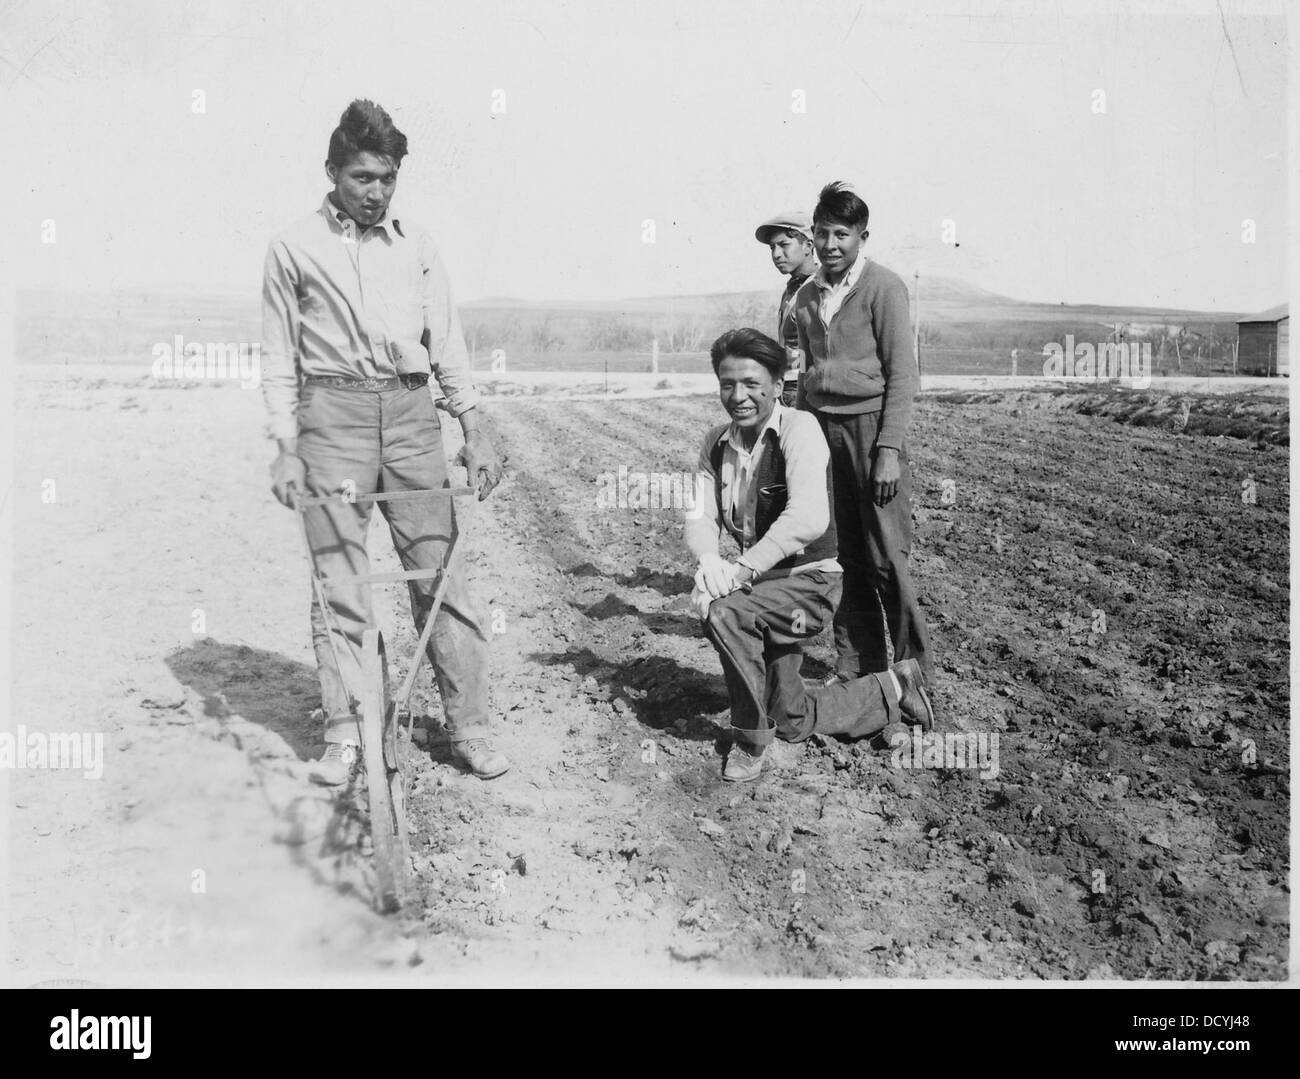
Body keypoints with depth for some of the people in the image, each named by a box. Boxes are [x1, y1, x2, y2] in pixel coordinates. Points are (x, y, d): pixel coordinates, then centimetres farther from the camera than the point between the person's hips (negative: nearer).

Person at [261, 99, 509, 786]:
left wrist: (473, 431, 3)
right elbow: (278, 356, 6)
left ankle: (467, 727, 7)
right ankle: (342, 735, 10)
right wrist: (286, 448, -2)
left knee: (440, 573, 0)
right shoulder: (294, 248, 7)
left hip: (411, 411, 2)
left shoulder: (416, 243, 13)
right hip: (333, 412, -1)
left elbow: (446, 340, 11)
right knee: (337, 581, 0)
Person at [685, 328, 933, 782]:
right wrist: (708, 560, -28)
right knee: (793, 721, 13)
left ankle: (750, 739, -12)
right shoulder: (717, 443, 1)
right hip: (765, 587, 7)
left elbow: (808, 519, -33)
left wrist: (743, 569, -39)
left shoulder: (799, 429, -20)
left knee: (721, 611, -33)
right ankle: (893, 689, 35)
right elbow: (700, 517, -5)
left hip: (810, 579, -7)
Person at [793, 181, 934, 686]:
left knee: (886, 557, -6)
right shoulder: (807, 296, 14)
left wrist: (889, 450, -13)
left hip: (869, 422, -5)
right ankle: (856, 667, 17)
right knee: (846, 557, 7)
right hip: (823, 429, 5)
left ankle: (916, 671, 7)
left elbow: (902, 375, -7)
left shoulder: (883, 286, -4)